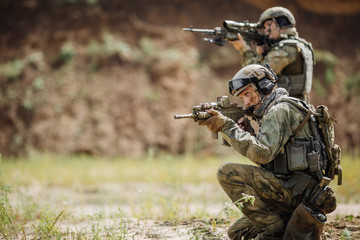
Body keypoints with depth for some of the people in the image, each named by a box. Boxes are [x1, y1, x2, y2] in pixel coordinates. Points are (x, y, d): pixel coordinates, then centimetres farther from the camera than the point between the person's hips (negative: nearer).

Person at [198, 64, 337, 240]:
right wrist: (241, 128, 5)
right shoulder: (271, 111, 19)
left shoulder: (280, 110, -13)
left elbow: (262, 154, -25)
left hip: (296, 190, -10)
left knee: (227, 172, -19)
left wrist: (226, 127, -23)